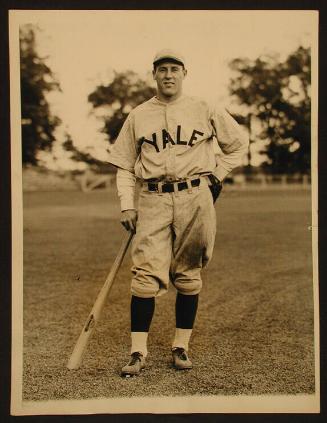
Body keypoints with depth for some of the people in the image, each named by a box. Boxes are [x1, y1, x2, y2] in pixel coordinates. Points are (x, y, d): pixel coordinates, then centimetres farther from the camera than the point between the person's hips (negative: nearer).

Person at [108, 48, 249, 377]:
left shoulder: (205, 111, 9)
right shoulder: (137, 116, 12)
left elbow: (238, 143, 19)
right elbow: (124, 165, 12)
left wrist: (216, 177, 10)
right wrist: (127, 205, 2)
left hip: (195, 198, 0)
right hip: (153, 201, 0)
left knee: (188, 275, 4)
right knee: (146, 274, -9)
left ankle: (181, 346, 14)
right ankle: (138, 351, -3)